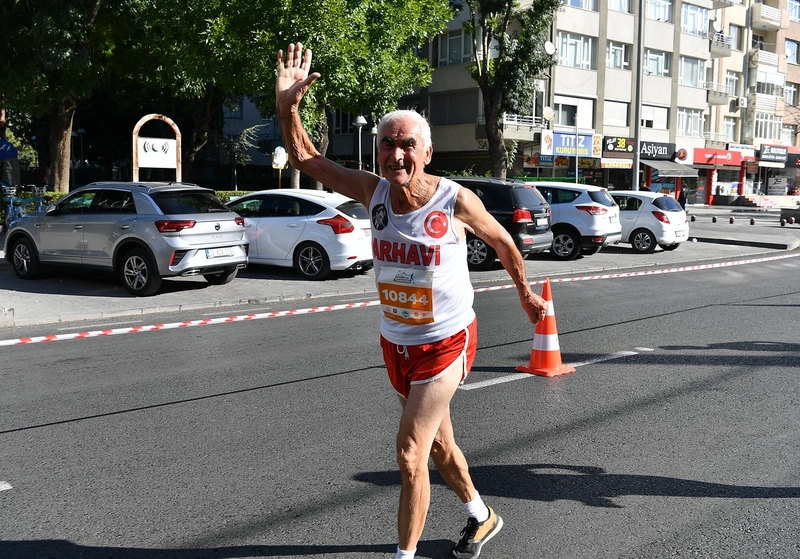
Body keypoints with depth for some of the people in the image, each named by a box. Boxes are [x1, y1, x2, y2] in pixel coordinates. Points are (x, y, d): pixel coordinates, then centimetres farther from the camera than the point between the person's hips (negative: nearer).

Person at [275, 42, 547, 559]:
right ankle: (482, 517, 47)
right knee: (439, 444, 22)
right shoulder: (375, 192, -7)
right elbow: (305, 158, -3)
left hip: (446, 343, -5)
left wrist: (526, 293, 12)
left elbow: (502, 241, 1)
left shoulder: (456, 201, -18)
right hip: (396, 342, 6)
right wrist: (288, 106, -18)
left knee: (410, 454, -11)